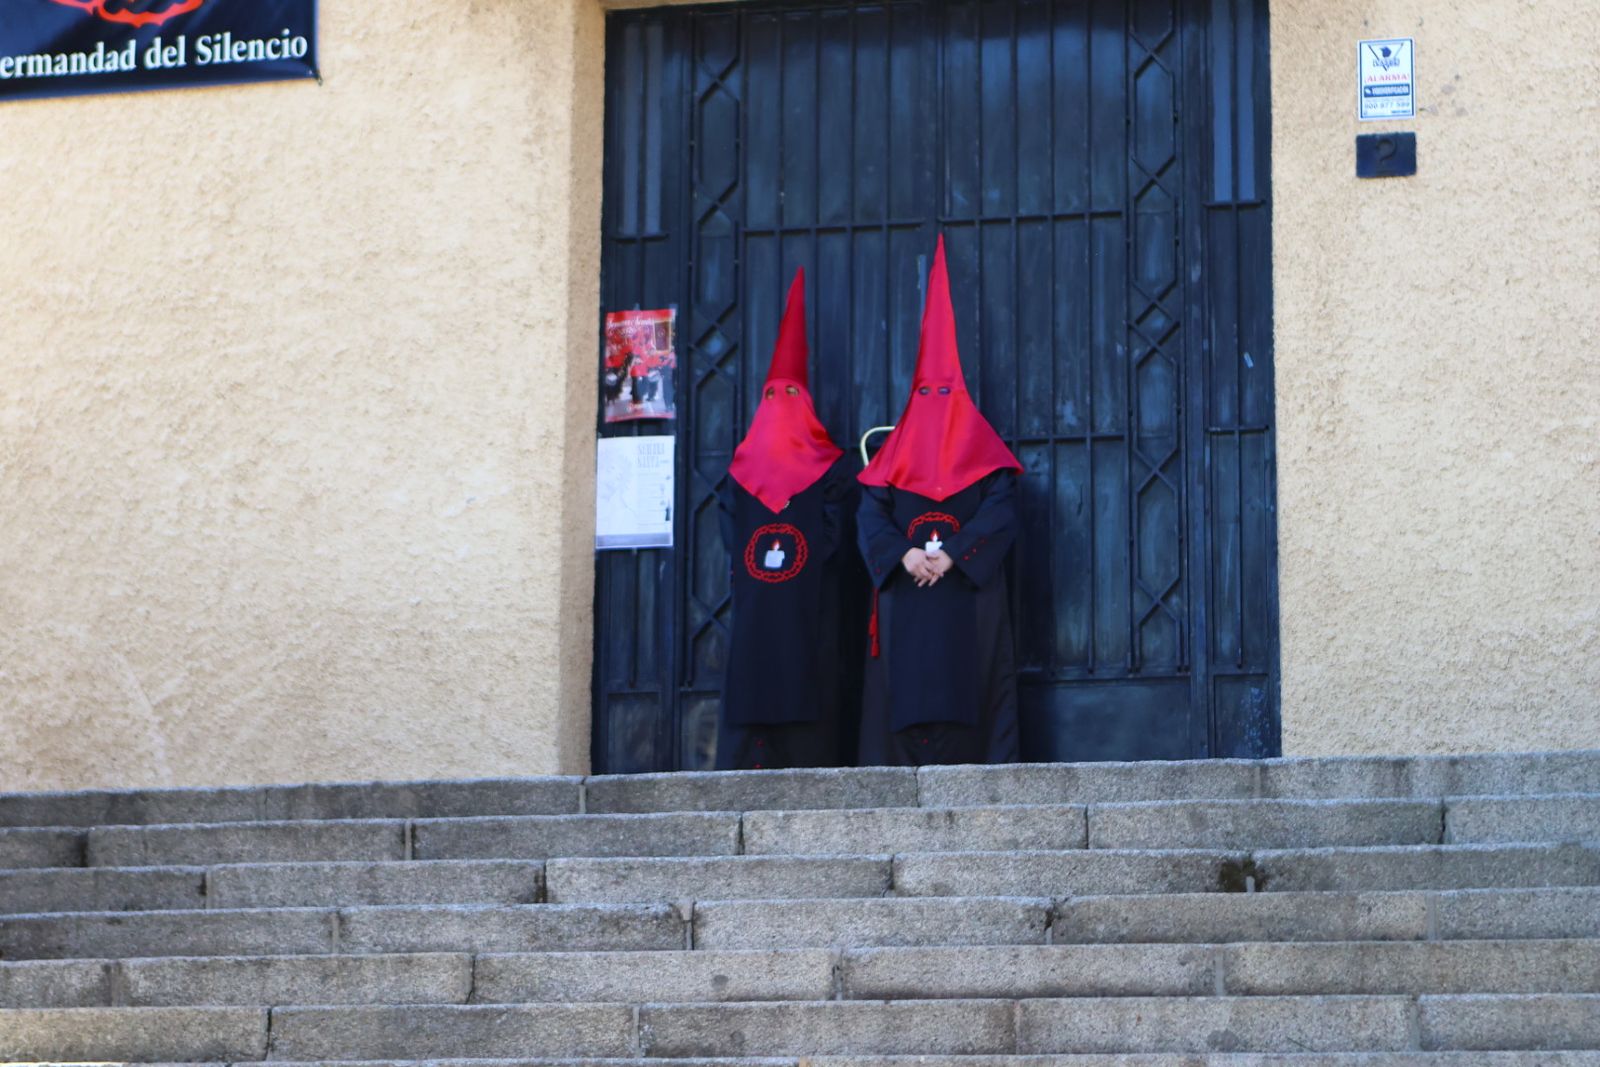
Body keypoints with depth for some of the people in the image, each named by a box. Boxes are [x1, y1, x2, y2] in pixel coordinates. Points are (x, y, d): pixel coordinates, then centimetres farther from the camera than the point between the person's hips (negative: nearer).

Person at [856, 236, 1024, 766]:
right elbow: (871, 513, 4)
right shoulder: (897, 447, 15)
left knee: (963, 690, -8)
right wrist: (903, 553, -15)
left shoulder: (981, 445, 9)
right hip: (904, 592, 2)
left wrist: (953, 553, -17)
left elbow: (1001, 508, -5)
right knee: (904, 688, -4)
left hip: (967, 590, -2)